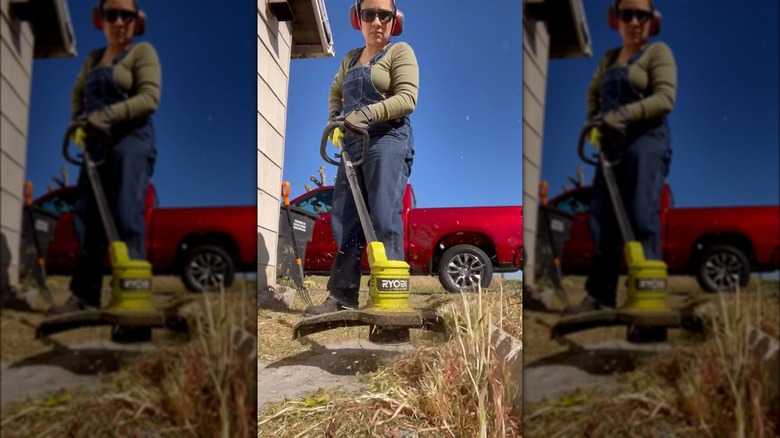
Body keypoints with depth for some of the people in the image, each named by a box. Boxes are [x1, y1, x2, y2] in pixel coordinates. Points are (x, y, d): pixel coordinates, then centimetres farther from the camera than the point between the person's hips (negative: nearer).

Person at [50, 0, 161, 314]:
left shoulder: (142, 52, 1)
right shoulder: (93, 58, 23)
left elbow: (150, 98, -13)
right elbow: (78, 92, 31)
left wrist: (109, 114, -23)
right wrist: (76, 119, 12)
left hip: (130, 142, -7)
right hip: (97, 145, 7)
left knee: (126, 217, -16)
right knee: (87, 218, 0)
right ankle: (84, 297, 1)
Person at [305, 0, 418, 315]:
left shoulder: (400, 52, 2)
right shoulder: (351, 58, 24)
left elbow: (407, 98, -11)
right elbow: (336, 91, 35)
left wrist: (368, 113, -24)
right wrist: (334, 117, 14)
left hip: (388, 142, -7)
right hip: (353, 145, 7)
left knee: (384, 220, -15)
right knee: (345, 222, 1)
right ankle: (342, 297, 2)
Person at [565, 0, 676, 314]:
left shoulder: (657, 52, 1)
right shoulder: (609, 58, 21)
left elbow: (665, 98, -12)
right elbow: (594, 91, 33)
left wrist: (624, 114, -24)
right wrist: (593, 121, 14)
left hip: (646, 142, -7)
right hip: (613, 145, 7)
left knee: (642, 218, -15)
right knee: (603, 219, 0)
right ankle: (600, 297, 2)